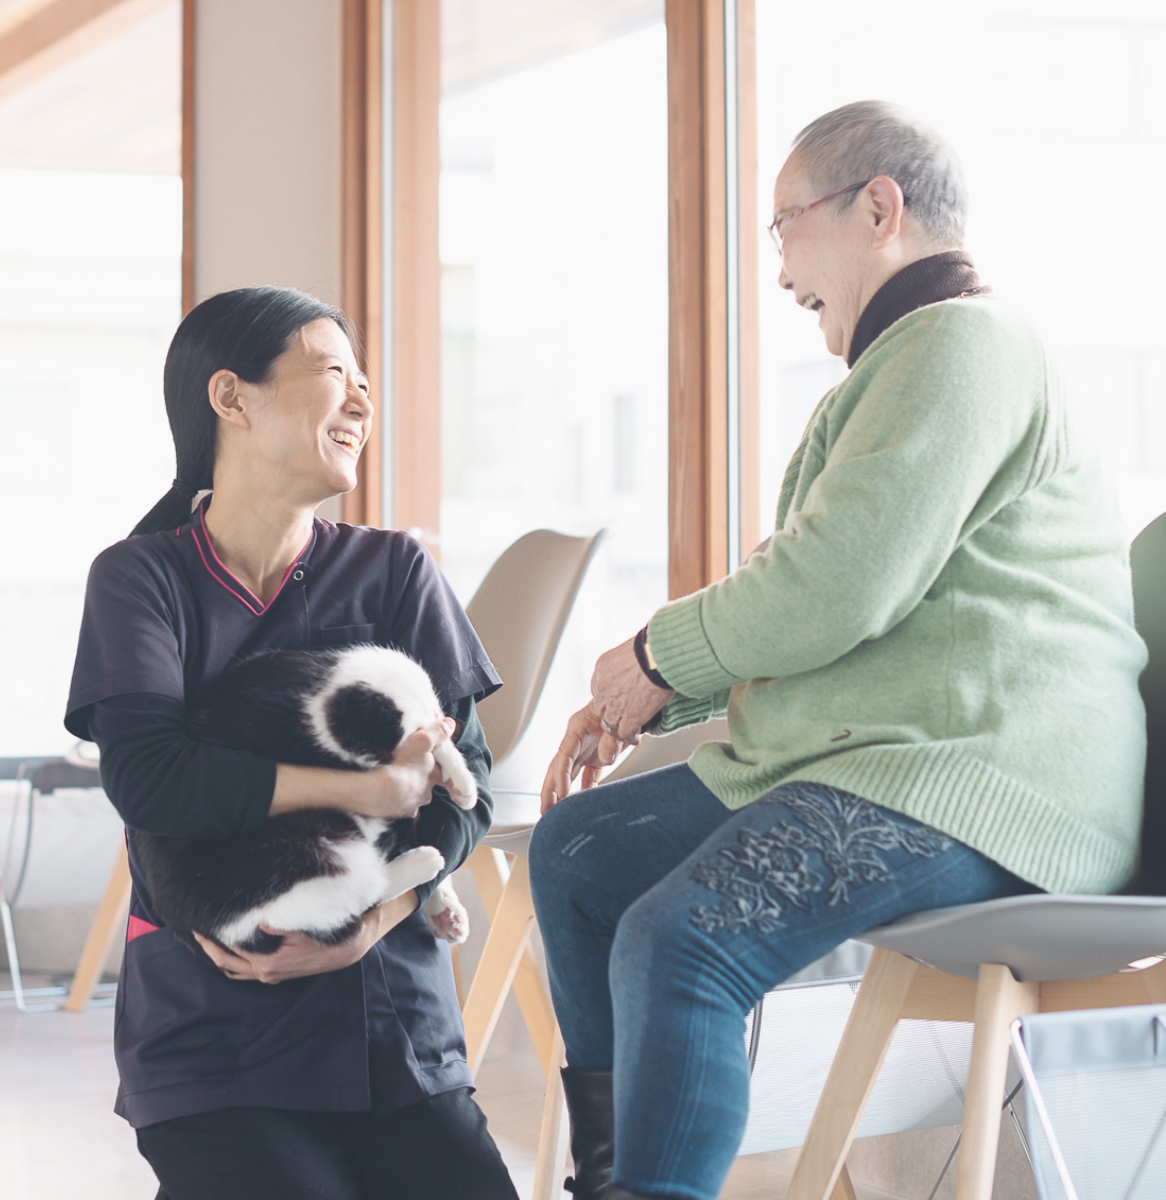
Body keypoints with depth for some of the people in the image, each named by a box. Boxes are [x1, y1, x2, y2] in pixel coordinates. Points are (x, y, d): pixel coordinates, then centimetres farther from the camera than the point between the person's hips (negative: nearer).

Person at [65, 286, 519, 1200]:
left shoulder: (393, 571, 7)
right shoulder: (143, 578, 1)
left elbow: (466, 784, 0)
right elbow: (145, 775, -15)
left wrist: (372, 923, -16)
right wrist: (368, 788, -15)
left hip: (392, 1020, 3)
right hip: (207, 1024, -2)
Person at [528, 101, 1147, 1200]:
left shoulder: (959, 340, -11)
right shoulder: (902, 360, 26)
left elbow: (841, 583, -21)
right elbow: (797, 584, 30)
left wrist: (657, 655, -5)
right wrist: (643, 699, 17)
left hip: (979, 778, -12)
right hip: (857, 757, 12)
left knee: (676, 940, -30)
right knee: (574, 851, 10)